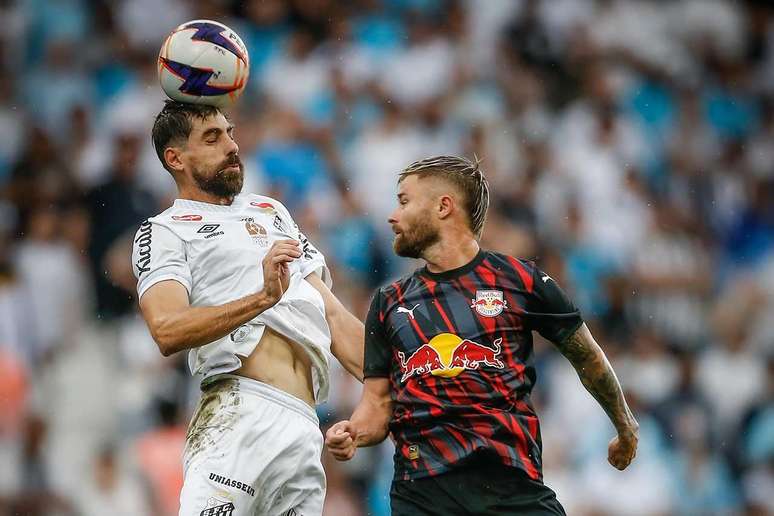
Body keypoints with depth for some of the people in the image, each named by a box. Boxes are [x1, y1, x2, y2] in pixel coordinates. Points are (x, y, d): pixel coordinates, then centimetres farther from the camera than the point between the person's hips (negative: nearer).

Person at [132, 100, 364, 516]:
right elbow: (168, 331, -11)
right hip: (240, 415, -6)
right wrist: (262, 299, -21)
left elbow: (333, 317, 27)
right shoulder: (164, 232, 8)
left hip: (304, 429, 6)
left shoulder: (272, 212, 30)